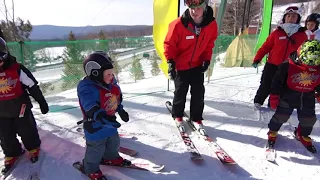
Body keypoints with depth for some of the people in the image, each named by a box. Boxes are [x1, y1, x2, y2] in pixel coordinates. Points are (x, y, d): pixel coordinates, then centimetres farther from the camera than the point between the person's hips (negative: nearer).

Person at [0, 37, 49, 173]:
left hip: (20, 108, -3)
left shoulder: (17, 69, -15)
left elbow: (33, 86, -10)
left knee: (27, 131, 13)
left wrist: (42, 102, -7)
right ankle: (11, 154, 40)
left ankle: (33, 148, 37)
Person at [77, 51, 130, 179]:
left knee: (113, 143, 28)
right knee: (96, 150, 13)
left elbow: (117, 98, 12)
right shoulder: (87, 88, -31)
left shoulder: (110, 83, -5)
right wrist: (103, 118, -58)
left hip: (110, 123, 8)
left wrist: (121, 110, 16)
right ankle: (91, 169, 41)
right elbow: (91, 108, -44)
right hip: (96, 127, -7)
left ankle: (111, 158, 57)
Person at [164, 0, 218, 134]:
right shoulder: (178, 24, -24)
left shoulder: (211, 24, -11)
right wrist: (170, 62, -19)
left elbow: (209, 44, 5)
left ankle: (196, 118, 22)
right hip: (180, 65, -3)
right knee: (180, 92, 6)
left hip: (198, 65, 3)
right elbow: (169, 44, -12)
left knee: (199, 93, 3)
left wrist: (207, 60, -3)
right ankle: (177, 115, 30)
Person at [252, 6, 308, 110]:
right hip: (272, 65, -2)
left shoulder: (302, 35, 1)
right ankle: (258, 102, 24)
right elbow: (266, 47, -3)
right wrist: (257, 59, -9)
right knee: (265, 86, 4)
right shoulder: (277, 33, -4)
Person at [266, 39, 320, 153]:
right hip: (288, 97, -4)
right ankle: (272, 131, 28)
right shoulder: (288, 66, -22)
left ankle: (303, 135, 40)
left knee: (309, 120, 14)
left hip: (308, 99, 4)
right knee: (281, 116, 3)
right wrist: (274, 96, -12)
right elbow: (277, 81, -15)